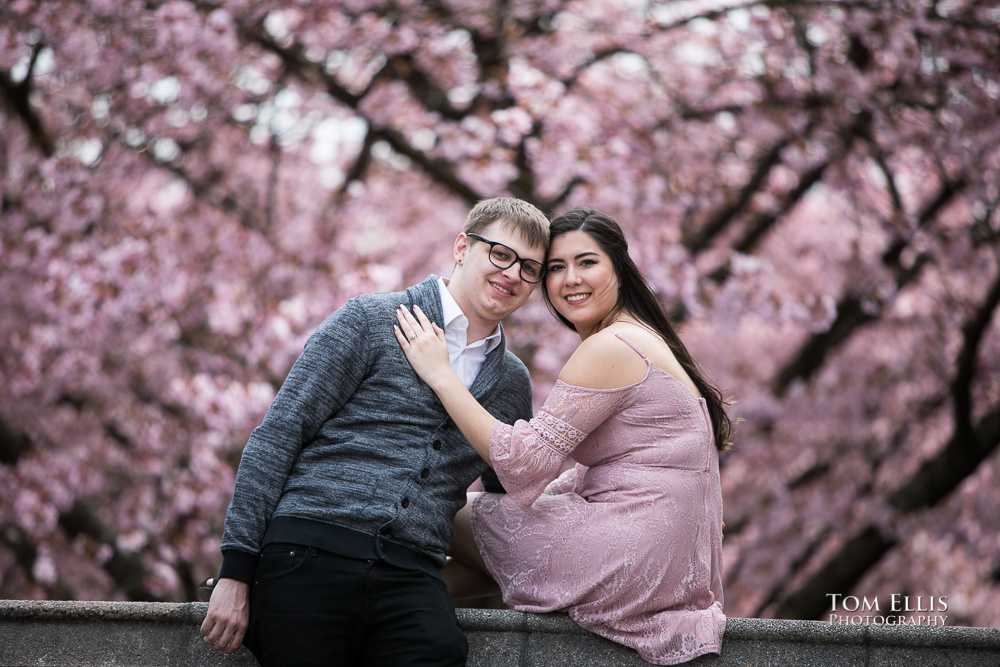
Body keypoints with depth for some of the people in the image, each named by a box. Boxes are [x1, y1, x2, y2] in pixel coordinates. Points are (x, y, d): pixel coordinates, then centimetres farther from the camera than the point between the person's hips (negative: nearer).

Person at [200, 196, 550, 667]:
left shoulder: (513, 384, 20)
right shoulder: (371, 320, 5)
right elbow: (277, 436, 0)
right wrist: (237, 570, -7)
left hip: (411, 579, 3)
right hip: (311, 555, -3)